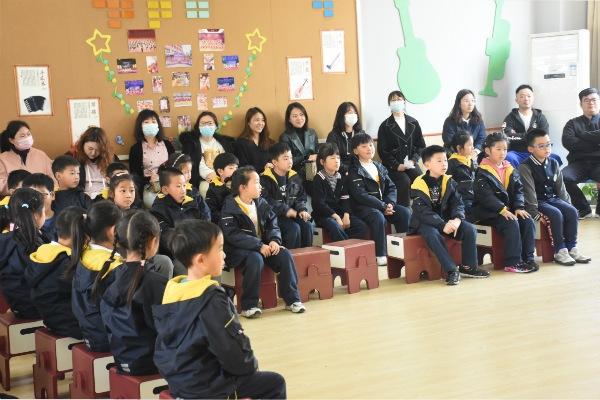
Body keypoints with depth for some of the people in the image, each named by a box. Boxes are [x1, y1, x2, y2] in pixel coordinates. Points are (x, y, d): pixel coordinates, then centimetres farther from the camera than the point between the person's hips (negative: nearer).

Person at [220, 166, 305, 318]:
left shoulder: (261, 204, 7)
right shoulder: (230, 208, -13)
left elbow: (273, 225, 7)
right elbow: (232, 234, -23)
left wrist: (274, 240, -17)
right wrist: (259, 246, -29)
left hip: (262, 245, 6)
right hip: (238, 250, -6)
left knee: (285, 254, -16)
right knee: (256, 259, -36)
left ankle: (292, 299, -5)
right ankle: (249, 305, -24)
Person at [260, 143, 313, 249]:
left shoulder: (294, 177, 12)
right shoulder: (265, 179, -8)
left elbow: (300, 197, 15)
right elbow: (267, 201, -17)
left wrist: (302, 209, -6)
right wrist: (285, 210, -23)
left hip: (293, 213, 6)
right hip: (274, 216, -6)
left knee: (308, 226, -18)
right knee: (294, 228, -27)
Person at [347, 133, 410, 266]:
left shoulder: (380, 168, 16)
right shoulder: (354, 172, -5)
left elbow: (391, 187, 11)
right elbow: (361, 195, -16)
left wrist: (390, 203, -10)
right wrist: (383, 207, -20)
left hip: (384, 205, 6)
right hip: (363, 208, -6)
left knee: (405, 213, -15)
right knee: (378, 217, -35)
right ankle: (380, 255, -29)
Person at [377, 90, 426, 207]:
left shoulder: (413, 123, 12)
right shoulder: (385, 126, 2)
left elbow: (421, 145, 10)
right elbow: (382, 150, -3)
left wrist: (413, 160, -8)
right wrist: (397, 165, -14)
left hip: (411, 163, 3)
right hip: (393, 165, -3)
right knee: (404, 182, -30)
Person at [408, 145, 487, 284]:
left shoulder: (449, 182, 3)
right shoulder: (419, 185, -14)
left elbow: (457, 203, -3)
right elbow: (423, 212, -22)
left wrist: (457, 219, -25)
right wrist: (443, 225, -32)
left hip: (446, 220, 5)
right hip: (425, 223, -5)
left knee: (470, 229, -15)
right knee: (433, 234, -37)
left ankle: (467, 267, -2)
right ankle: (451, 270, -30)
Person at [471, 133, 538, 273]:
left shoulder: (510, 170, 12)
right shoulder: (483, 172, -9)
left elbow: (518, 190, 8)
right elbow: (485, 196, -19)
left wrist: (519, 207, -10)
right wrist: (502, 210, -25)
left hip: (508, 209, 7)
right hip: (487, 212, -7)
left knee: (528, 221, -15)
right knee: (512, 224, -28)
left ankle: (528, 258, -6)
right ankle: (512, 263, -23)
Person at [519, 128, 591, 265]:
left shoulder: (553, 163, 9)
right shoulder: (525, 167, -12)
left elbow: (560, 187, 12)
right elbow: (529, 192, -17)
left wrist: (566, 204, 5)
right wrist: (535, 213, -21)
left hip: (552, 198, 6)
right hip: (538, 201, -6)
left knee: (572, 211, -17)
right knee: (556, 214, -29)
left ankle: (572, 248, -12)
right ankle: (560, 251, -20)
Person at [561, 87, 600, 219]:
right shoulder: (573, 123, 19)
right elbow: (567, 142, -2)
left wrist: (583, 135, 2)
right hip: (579, 163, 1)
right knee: (562, 176, -32)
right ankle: (584, 210, -12)